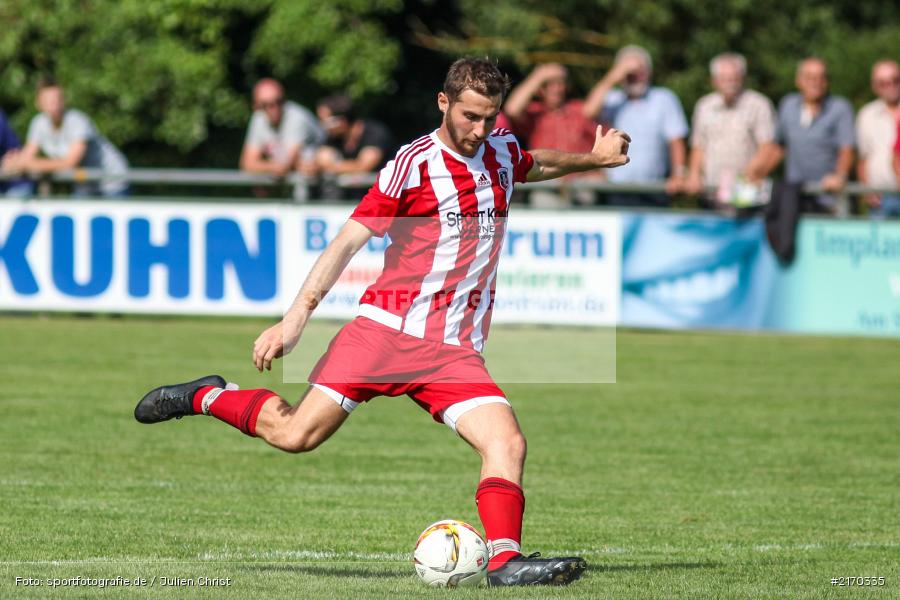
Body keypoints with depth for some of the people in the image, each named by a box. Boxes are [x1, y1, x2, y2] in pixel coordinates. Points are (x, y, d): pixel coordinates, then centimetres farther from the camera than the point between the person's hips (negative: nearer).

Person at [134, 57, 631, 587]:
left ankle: (505, 560, -18)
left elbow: (534, 166, 40)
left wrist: (592, 159, 27)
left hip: (455, 351, 5)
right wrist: (296, 318, -15)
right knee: (295, 435, -10)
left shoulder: (503, 152, 12)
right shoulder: (414, 164, -7)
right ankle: (206, 397, 14)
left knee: (507, 443, -17)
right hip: (387, 327, -5)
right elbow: (349, 240, -8)